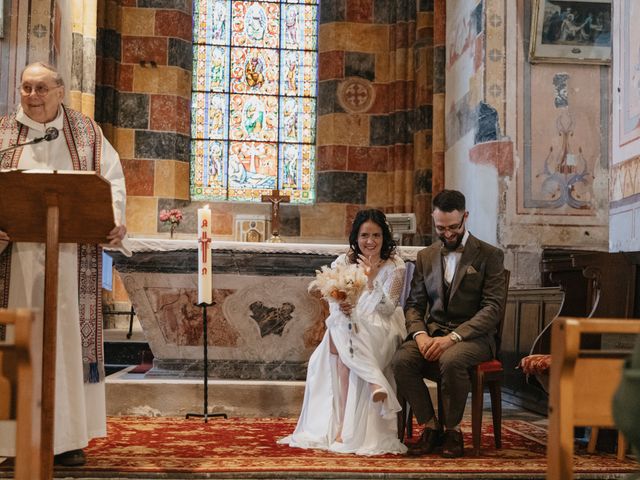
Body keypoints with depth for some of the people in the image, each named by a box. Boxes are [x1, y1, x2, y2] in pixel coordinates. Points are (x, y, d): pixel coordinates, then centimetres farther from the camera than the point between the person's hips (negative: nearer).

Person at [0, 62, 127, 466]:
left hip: (72, 252, -1)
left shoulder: (86, 132, 10)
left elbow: (112, 178, 4)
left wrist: (116, 219, -15)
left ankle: (68, 436, 6)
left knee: (70, 334, 0)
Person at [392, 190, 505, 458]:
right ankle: (430, 427, -8)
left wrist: (453, 337, -21)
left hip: (472, 336, -4)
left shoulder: (489, 256, 1)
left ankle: (452, 430, -12)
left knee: (451, 360, -37)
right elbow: (414, 304, 12)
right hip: (431, 333, 4)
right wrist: (420, 334, -11)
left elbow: (492, 308, -9)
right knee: (401, 360, -27)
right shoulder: (425, 257, 14)